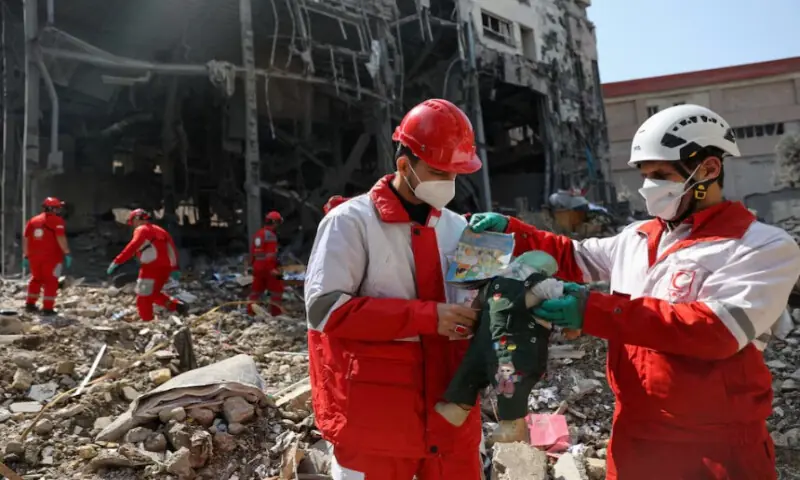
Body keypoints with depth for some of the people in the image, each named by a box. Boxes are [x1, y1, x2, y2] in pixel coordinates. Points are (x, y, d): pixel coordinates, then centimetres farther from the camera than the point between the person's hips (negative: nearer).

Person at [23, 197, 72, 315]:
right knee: (51, 281, 1)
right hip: (51, 256, -6)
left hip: (34, 256, 6)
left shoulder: (33, 220, 12)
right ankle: (47, 308, -1)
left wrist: (25, 255, 15)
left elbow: (25, 239, 11)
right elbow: (61, 238, -19)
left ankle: (30, 304, 27)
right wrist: (67, 253, -17)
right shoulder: (57, 221, -9)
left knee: (36, 279, 22)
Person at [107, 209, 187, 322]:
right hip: (165, 268, 8)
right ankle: (176, 305, 8)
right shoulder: (158, 230, 21)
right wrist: (174, 268, 23)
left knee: (144, 299, 1)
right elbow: (172, 248, 20)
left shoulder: (142, 230, -3)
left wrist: (117, 261, -20)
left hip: (152, 268, -8)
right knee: (153, 294, 23)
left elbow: (131, 248, -18)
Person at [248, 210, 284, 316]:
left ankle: (250, 311, 19)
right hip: (269, 268, -8)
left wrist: (252, 265, 23)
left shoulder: (257, 234, 11)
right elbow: (271, 255, -20)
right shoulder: (270, 235, -15)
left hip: (258, 267, 8)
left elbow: (252, 252, 16)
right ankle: (276, 312, 2)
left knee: (257, 289, 16)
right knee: (277, 289, 2)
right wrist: (275, 270, -19)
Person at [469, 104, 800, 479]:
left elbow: (718, 330, -25)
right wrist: (508, 230, 7)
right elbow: (572, 257, 20)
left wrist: (596, 311, -28)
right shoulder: (635, 239, 7)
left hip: (713, 448, -5)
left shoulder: (765, 248, -11)